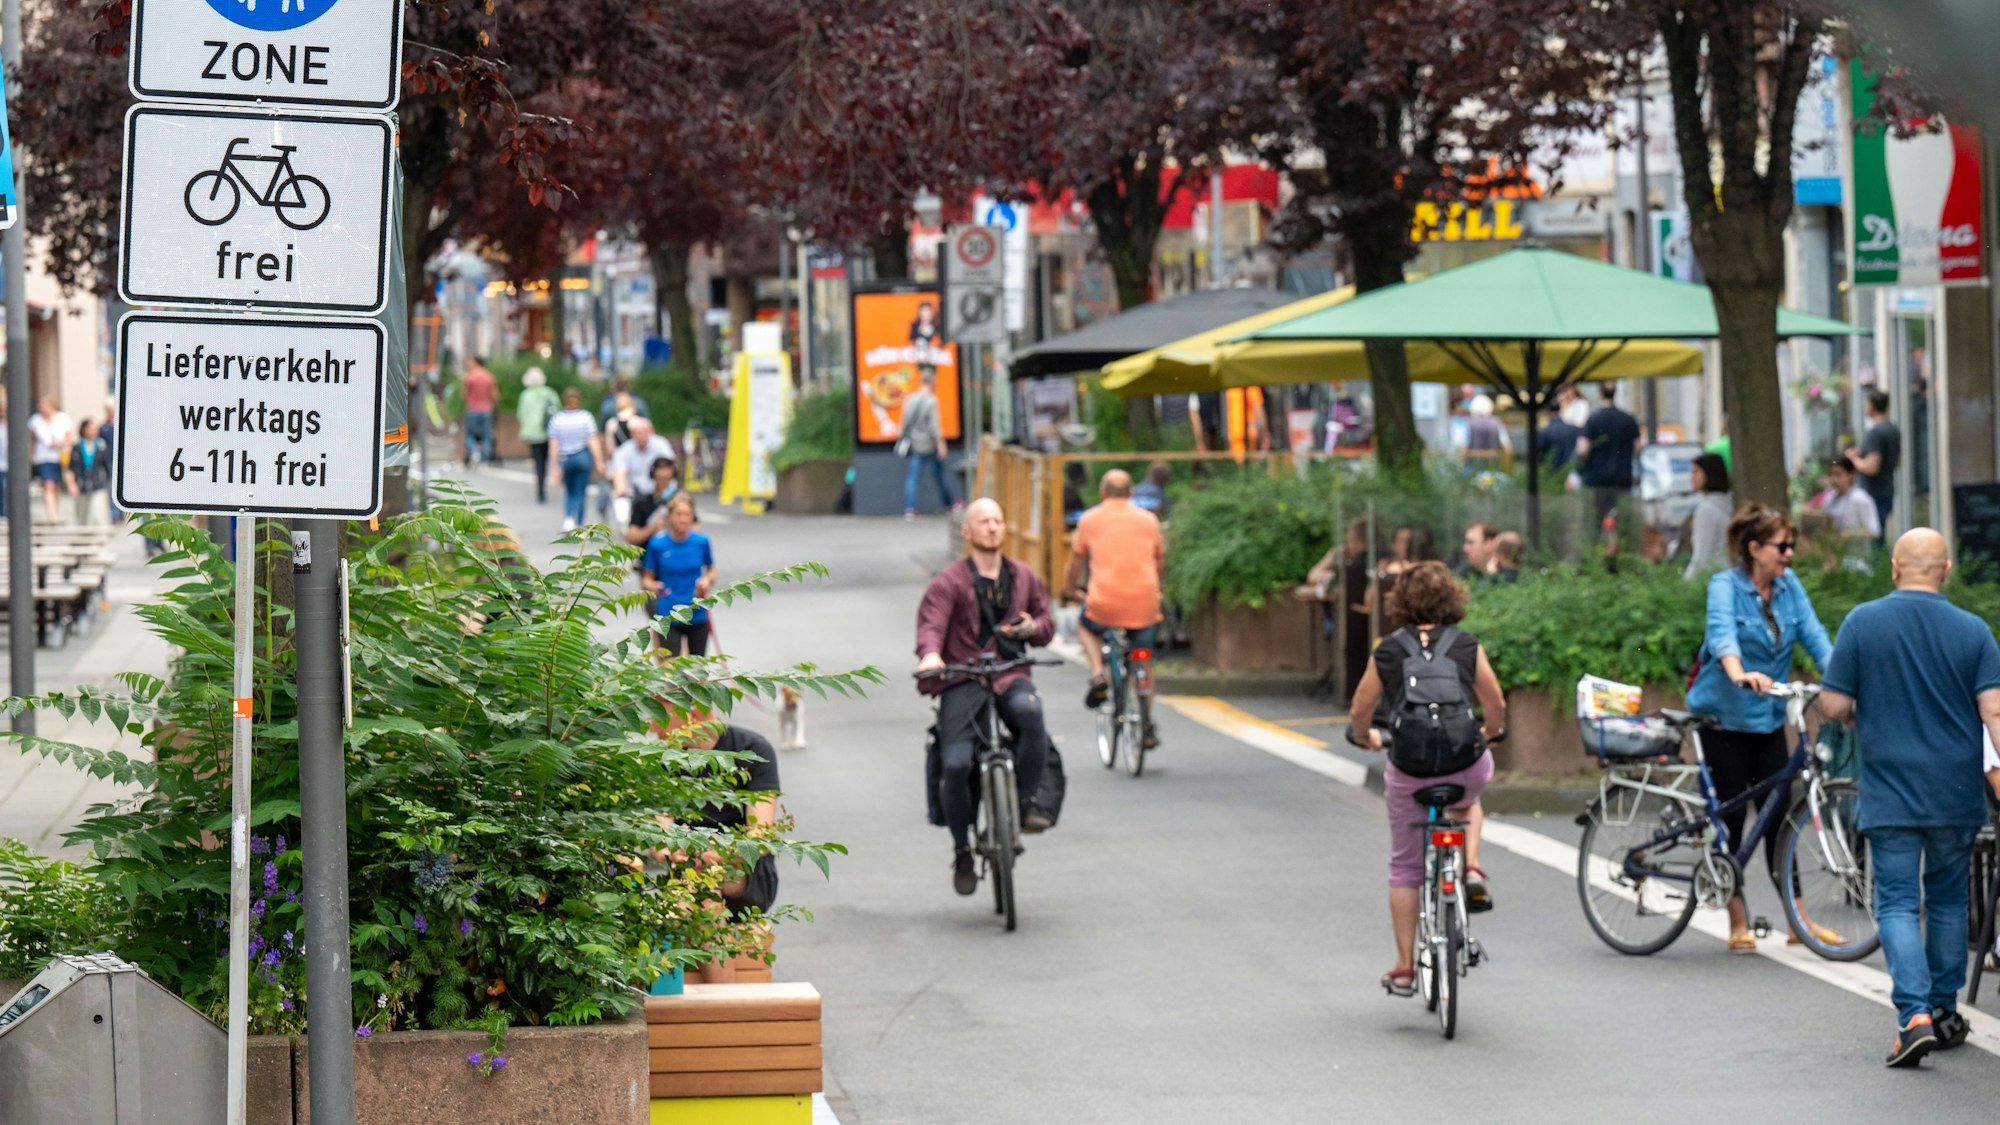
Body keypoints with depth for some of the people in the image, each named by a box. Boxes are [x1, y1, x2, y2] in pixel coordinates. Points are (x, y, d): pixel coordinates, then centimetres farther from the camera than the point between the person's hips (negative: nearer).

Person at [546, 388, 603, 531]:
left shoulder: (556, 420, -4)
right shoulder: (586, 418, -7)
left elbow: (553, 445, -4)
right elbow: (593, 442, -9)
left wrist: (555, 466, 2)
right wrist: (599, 461, -4)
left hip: (565, 459, 1)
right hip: (583, 457, -1)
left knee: (569, 491, 17)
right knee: (581, 492, 7)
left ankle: (568, 517, -5)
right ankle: (579, 524, 7)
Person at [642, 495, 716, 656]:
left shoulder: (701, 542, -2)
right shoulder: (657, 544, -6)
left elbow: (711, 570, 12)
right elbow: (646, 578, 2)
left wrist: (707, 581, -10)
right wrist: (653, 586, -20)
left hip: (697, 615, 2)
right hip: (668, 617, -2)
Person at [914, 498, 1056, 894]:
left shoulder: (1023, 577, 17)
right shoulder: (948, 583, 4)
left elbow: (1046, 621, 22)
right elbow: (931, 624, -9)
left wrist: (1033, 627, -3)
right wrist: (930, 653, -32)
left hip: (1010, 675, 2)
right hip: (962, 680, -2)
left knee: (1029, 710, -36)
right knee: (955, 765, -17)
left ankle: (1028, 800, -17)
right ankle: (962, 851, 4)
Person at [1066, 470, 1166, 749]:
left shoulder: (1090, 519, 5)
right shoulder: (1148, 519, 8)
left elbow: (1077, 561, 16)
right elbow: (1160, 561, 19)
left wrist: (1071, 589, 34)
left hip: (1104, 605, -1)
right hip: (1144, 606, 2)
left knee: (1086, 626, 33)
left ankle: (1098, 676, 10)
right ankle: (1147, 728, 19)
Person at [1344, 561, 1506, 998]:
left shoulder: (1388, 651, 1)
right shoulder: (1468, 647, 1)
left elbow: (1360, 711, 8)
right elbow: (1497, 706, 7)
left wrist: (1368, 739, 31)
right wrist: (1488, 734, 30)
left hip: (1407, 770, 0)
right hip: (1465, 765, 0)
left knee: (1404, 869, 15)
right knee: (1467, 802, 38)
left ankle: (1404, 968, 17)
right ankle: (1472, 870, 13)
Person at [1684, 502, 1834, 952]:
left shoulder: (1789, 585, 4)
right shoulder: (1726, 585, -13)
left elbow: (1813, 634, -5)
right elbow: (1722, 633, -32)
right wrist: (1740, 675, -52)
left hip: (1768, 718, 5)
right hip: (1723, 716, -5)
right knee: (1730, 818, -1)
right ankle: (1738, 924, 7)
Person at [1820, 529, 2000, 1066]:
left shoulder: (1863, 622, -6)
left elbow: (1833, 706, -5)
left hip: (1889, 794, -2)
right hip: (1957, 795, 2)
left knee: (1898, 904, 0)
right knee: (1948, 900, 17)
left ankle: (1915, 1016, -17)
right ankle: (1945, 1012, 25)